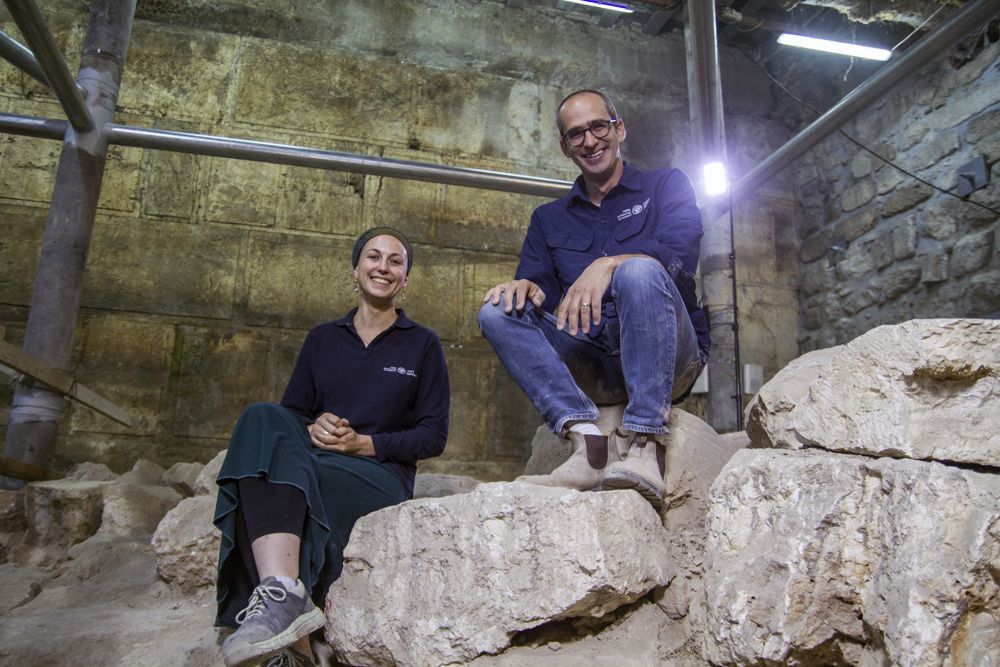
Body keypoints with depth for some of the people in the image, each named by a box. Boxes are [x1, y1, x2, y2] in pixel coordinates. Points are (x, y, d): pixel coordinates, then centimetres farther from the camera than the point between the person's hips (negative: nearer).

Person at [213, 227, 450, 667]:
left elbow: (434, 436, 4)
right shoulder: (322, 339, 19)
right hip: (309, 459, 3)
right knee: (263, 419, -30)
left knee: (291, 478, -32)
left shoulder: (422, 344, 10)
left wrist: (364, 443, -10)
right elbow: (291, 411, 15)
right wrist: (312, 428, -9)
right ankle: (284, 594, -44)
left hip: (382, 476, -3)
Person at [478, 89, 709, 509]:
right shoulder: (548, 219, 21)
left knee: (639, 270, -32)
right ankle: (586, 439, -32)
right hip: (592, 370, 3)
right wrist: (525, 287, -18)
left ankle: (644, 448, -37)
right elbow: (538, 285, 6)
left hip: (669, 358, -3)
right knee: (498, 312, -17)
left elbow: (680, 251, -10)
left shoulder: (666, 187, 12)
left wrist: (609, 264, -27)